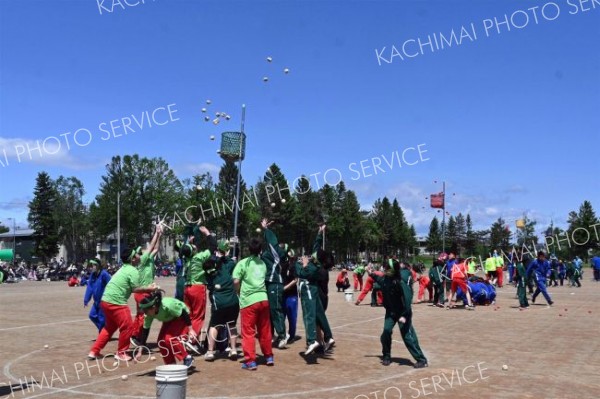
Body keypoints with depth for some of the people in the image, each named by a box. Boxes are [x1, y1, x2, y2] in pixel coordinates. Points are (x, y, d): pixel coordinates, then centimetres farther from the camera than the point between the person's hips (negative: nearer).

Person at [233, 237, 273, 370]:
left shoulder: (243, 263, -4)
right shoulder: (263, 264, 12)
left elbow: (236, 281, -12)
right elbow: (264, 279, 14)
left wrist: (239, 292, 6)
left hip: (248, 300, -5)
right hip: (263, 299, 5)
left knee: (248, 332, 2)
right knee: (265, 330, 16)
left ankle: (250, 361, 1)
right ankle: (269, 357, 27)